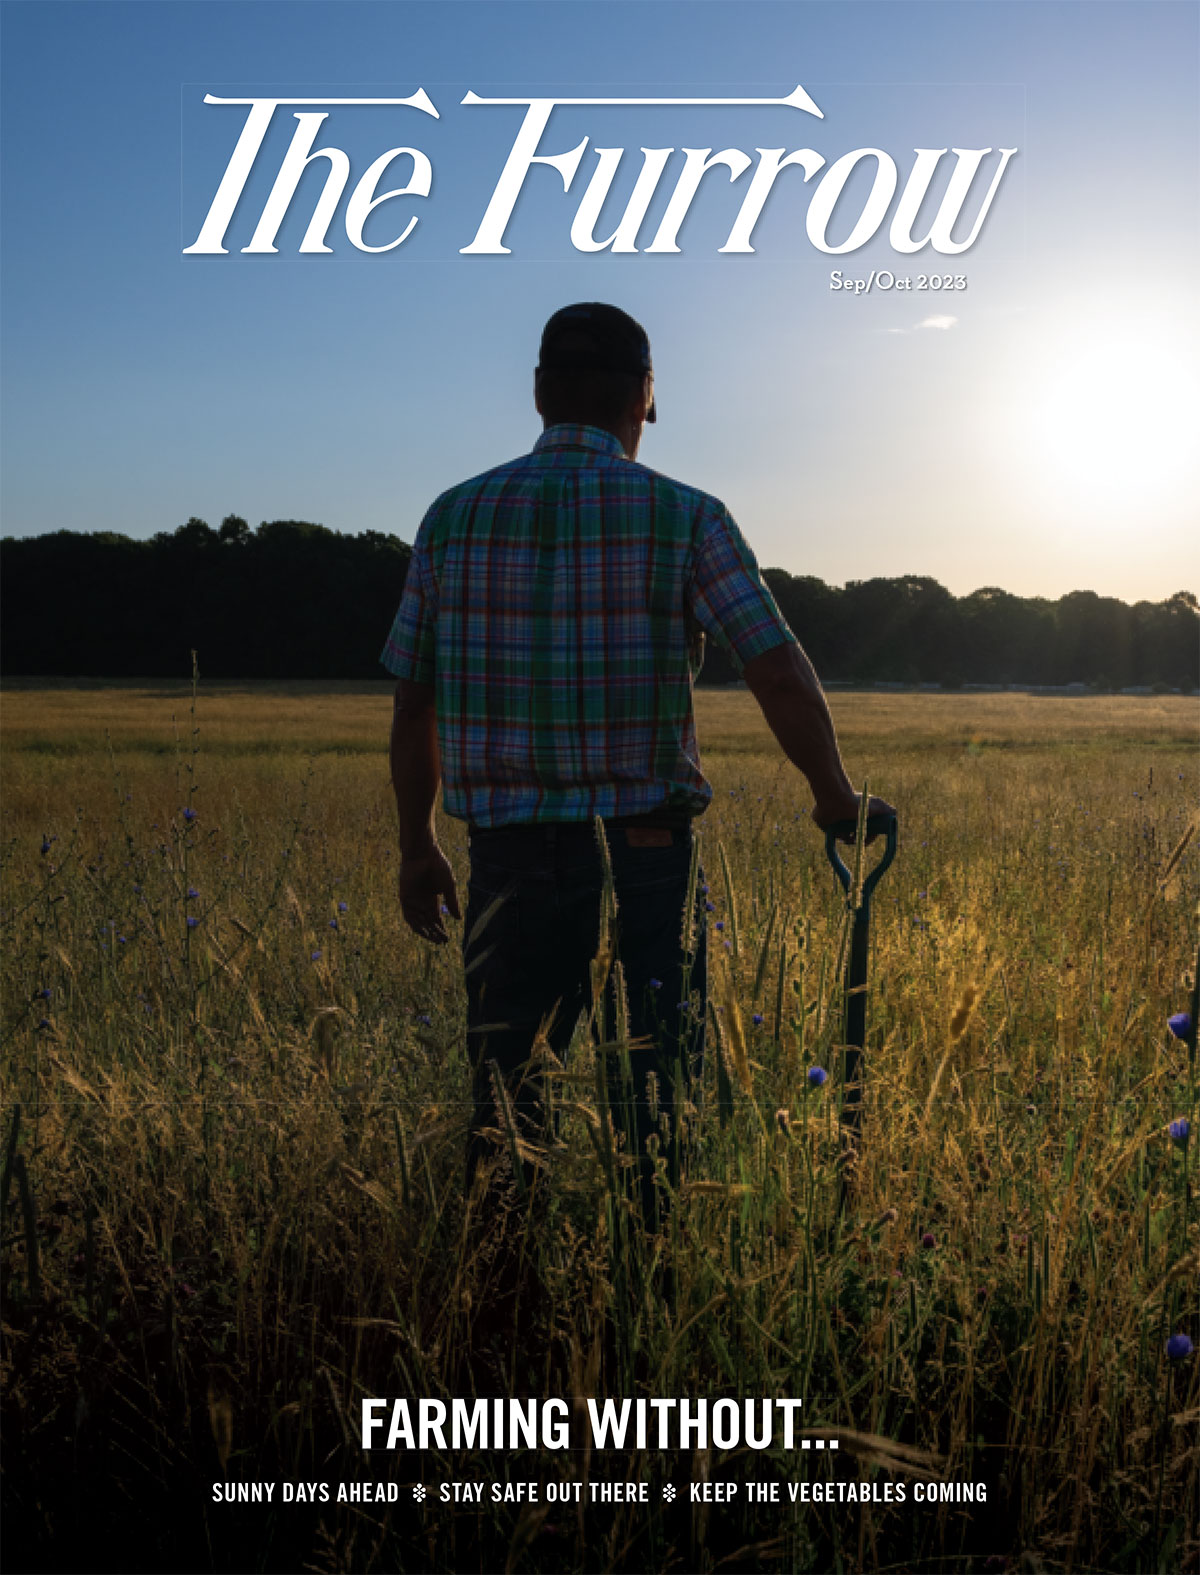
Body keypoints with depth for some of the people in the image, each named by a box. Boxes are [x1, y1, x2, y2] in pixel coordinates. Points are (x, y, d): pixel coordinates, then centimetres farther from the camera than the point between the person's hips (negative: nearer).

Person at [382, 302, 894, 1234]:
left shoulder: (455, 517, 5)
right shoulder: (684, 517, -4)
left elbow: (413, 707, 8)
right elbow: (784, 679, -8)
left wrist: (416, 846, 19)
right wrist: (835, 796, 8)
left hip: (511, 855, 3)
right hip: (647, 856, -2)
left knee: (504, 1099, 13)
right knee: (657, 1111, 10)